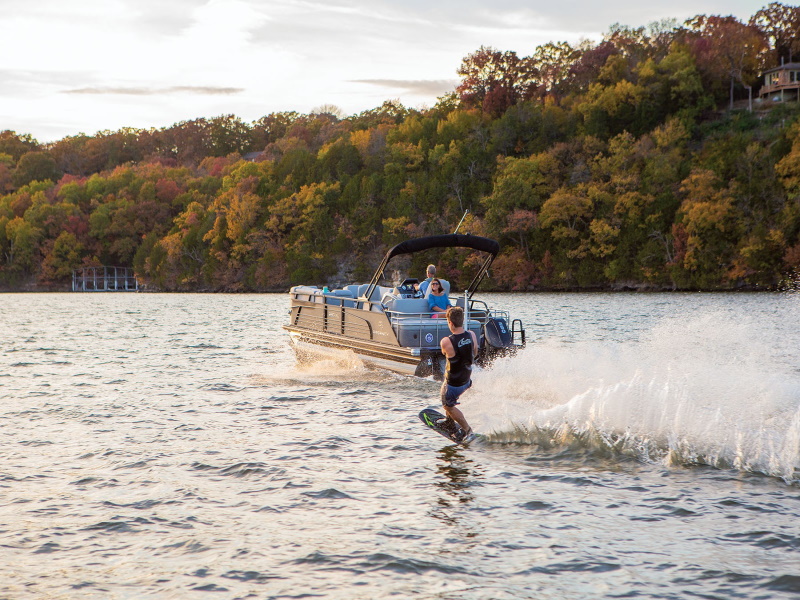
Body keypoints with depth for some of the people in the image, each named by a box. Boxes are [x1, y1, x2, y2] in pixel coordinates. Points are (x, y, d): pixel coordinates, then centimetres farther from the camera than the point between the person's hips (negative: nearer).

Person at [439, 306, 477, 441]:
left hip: (453, 383, -6)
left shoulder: (446, 342, -31)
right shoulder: (472, 336, -15)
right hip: (467, 379, 6)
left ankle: (467, 429, 25)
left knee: (448, 405, 19)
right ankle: (450, 420, 50)